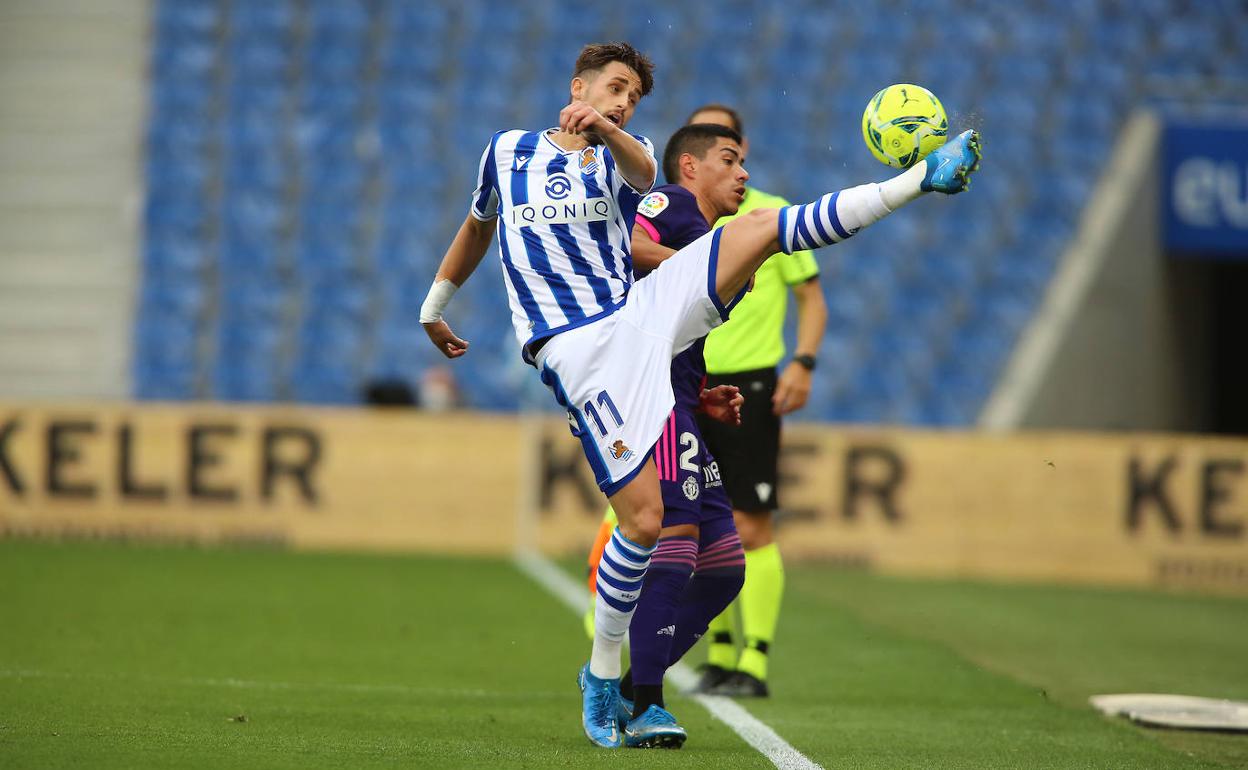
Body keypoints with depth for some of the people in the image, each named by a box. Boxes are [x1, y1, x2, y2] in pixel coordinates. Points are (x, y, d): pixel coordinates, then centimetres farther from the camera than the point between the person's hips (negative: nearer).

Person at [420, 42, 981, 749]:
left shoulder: (624, 155, 13)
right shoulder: (508, 152, 13)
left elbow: (642, 172, -14)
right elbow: (478, 227, 32)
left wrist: (605, 132, -38)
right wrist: (433, 307, 40)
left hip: (644, 312, 3)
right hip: (581, 349, -3)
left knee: (763, 227, -13)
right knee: (643, 517, -14)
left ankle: (923, 180, -7)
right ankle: (603, 676, 2)